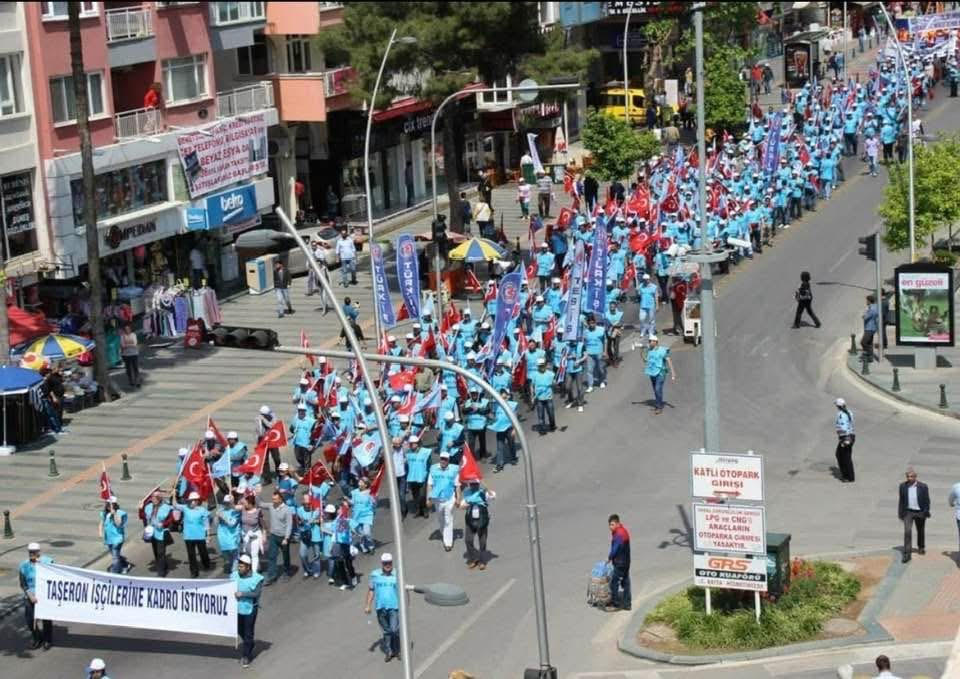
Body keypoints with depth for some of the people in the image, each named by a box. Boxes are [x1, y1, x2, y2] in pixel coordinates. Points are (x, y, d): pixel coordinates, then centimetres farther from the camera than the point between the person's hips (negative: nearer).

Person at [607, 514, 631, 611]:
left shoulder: (619, 535, -23)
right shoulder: (622, 530, 9)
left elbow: (615, 549, -19)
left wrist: (609, 558, -2)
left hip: (620, 563, -10)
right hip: (625, 562, 10)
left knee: (614, 583, -2)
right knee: (625, 582, 15)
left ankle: (615, 604, 4)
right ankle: (627, 604, 22)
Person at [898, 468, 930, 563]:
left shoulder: (923, 487, -9)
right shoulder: (903, 486, -2)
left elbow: (927, 501, -3)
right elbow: (901, 501, 6)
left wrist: (926, 512, -9)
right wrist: (900, 513, 6)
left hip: (920, 513, 0)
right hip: (908, 512, 0)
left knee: (920, 532, 17)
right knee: (907, 531, -14)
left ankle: (921, 547, 42)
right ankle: (907, 553, -13)